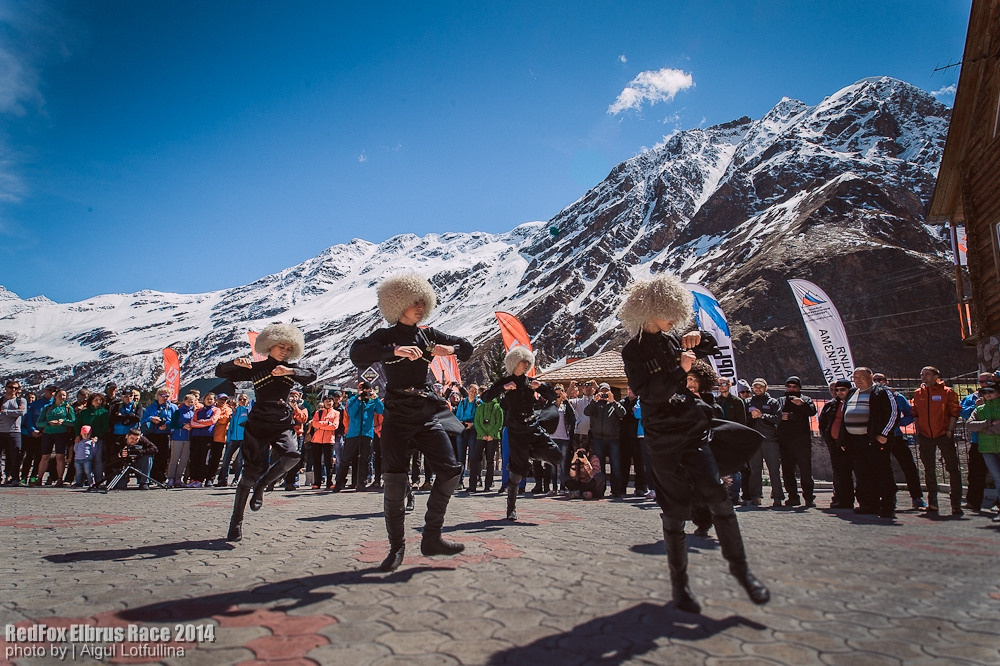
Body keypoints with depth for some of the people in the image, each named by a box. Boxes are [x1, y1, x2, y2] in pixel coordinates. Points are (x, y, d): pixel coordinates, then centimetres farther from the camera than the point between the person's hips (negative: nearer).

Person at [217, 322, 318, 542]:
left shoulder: (291, 368, 9)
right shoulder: (255, 368, 4)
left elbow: (312, 375, -8)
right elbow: (220, 372, 2)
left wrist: (290, 371, -24)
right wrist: (235, 363, -19)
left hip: (284, 423, 2)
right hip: (258, 424, -2)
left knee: (291, 455, -26)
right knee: (252, 470, -5)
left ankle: (261, 486, 2)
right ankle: (236, 521, 11)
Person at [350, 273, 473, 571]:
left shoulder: (428, 335, 11)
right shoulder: (386, 335, 0)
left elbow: (467, 347, 17)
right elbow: (357, 353, -19)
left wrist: (451, 349, -6)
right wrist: (395, 350, -31)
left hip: (427, 413, 4)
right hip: (398, 415, -4)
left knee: (450, 469, -5)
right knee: (394, 479, -6)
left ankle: (431, 537, 8)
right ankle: (396, 546, 11)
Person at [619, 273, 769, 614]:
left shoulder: (674, 338, 10)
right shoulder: (633, 350, -3)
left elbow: (715, 348, 23)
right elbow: (647, 392, -16)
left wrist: (699, 339, 2)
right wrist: (679, 369, -22)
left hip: (693, 430, 4)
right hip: (663, 439, -4)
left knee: (718, 497, -7)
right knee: (676, 512, 2)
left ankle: (740, 567, 12)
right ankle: (679, 583, 17)